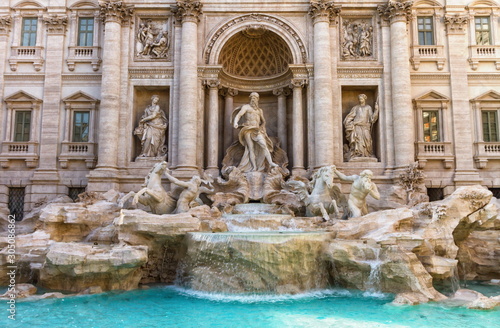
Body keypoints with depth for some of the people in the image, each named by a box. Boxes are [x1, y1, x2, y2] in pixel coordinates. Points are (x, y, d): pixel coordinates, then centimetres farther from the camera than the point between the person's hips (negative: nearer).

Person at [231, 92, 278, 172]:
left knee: (264, 145, -17)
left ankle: (270, 163, -23)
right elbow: (238, 115, -9)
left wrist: (261, 128, 15)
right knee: (251, 148, -11)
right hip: (248, 130, -3)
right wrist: (235, 123, -28)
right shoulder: (245, 107, 7)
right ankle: (254, 167, -14)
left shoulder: (260, 110, 22)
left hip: (257, 131, 4)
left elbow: (263, 121, 33)